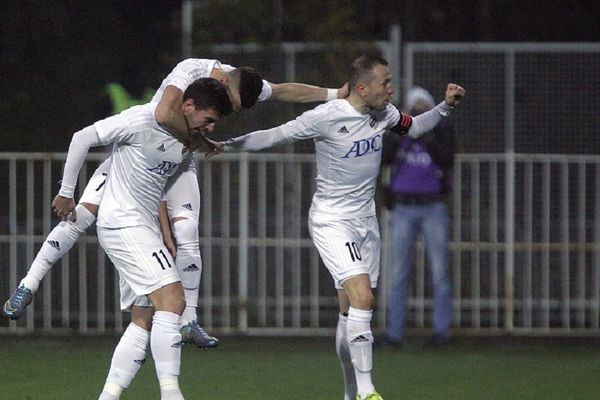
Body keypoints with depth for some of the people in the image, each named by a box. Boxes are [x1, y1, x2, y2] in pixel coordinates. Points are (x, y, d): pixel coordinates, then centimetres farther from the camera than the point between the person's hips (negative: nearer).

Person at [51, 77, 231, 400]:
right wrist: (66, 193, -2)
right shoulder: (141, 121, -14)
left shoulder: (188, 142, 10)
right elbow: (82, 138, -8)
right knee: (172, 299, -19)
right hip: (124, 224, -10)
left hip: (143, 228, 10)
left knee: (143, 320, 5)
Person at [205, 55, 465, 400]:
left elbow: (413, 128, 22)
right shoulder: (327, 117, -19)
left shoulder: (384, 113, 2)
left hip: (366, 221, 7)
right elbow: (276, 135, -13)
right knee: (362, 296, -22)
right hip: (331, 221, -7)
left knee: (351, 312, 9)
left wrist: (446, 106, 8)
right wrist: (230, 145, -20)